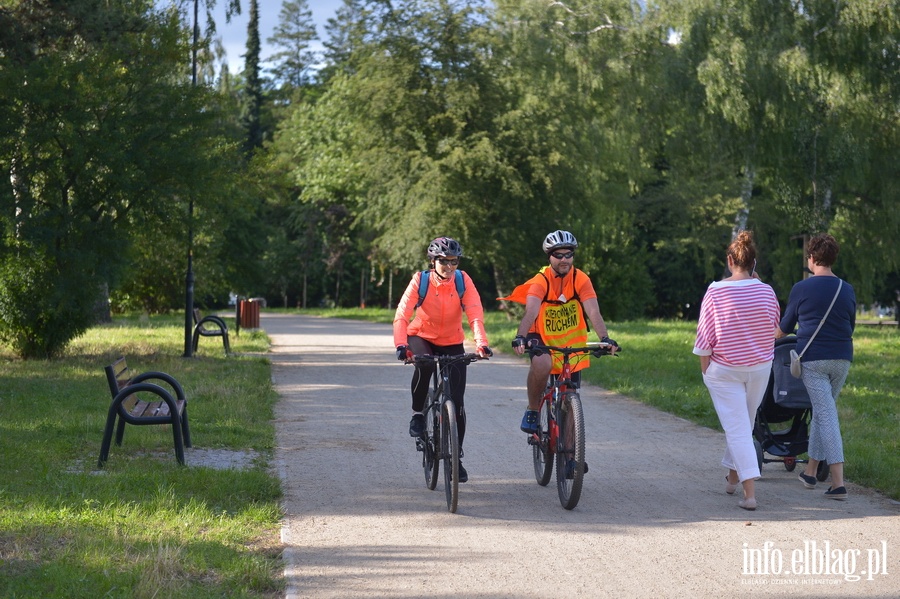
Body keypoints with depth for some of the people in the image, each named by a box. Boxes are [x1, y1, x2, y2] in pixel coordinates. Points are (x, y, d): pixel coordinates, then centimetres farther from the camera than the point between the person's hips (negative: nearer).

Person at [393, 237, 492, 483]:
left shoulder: (463, 281, -18)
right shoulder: (420, 280, -20)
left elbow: (475, 314, -27)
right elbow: (402, 314, -28)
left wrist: (482, 343, -44)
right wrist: (401, 345, -44)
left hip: (452, 343, 1)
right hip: (421, 337, -1)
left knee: (457, 400, -5)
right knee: (425, 366, -37)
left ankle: (456, 456, 11)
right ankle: (417, 413, -11)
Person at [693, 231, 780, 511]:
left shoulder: (716, 291, -14)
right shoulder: (766, 291, -7)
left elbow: (705, 335, -11)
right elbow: (775, 320, 13)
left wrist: (704, 367, 2)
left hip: (724, 370, -3)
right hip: (760, 368, 3)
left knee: (737, 428, -3)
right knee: (745, 424, 21)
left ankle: (750, 492, -12)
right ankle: (733, 475, 37)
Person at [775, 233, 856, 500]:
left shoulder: (802, 289, -5)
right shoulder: (847, 290, 6)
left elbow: (785, 326, 7)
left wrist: (770, 338, 29)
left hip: (813, 358, -4)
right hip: (842, 358, 4)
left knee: (826, 415, -7)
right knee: (822, 411, 18)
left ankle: (838, 482, -14)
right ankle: (810, 470, 26)